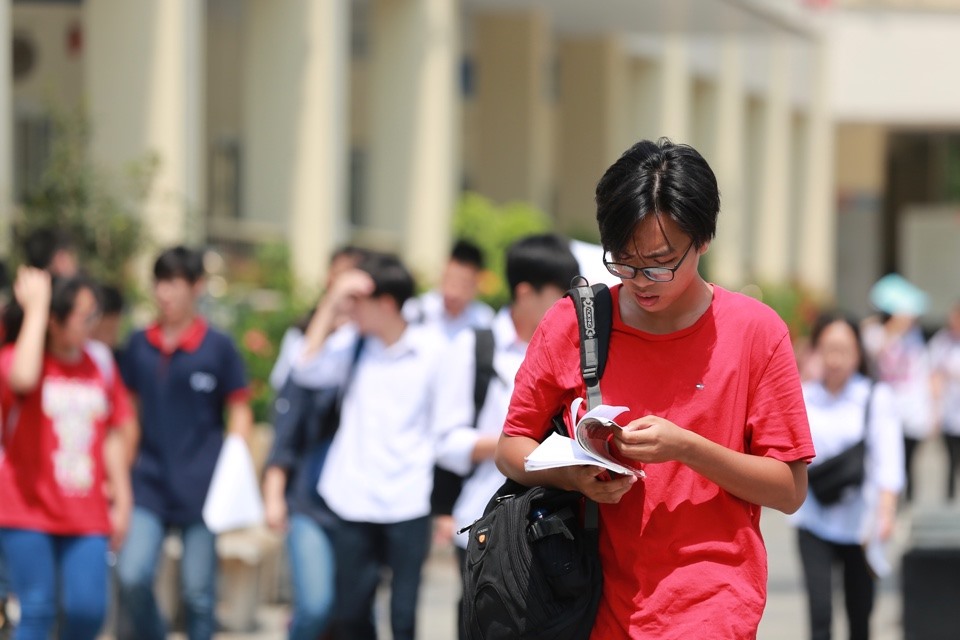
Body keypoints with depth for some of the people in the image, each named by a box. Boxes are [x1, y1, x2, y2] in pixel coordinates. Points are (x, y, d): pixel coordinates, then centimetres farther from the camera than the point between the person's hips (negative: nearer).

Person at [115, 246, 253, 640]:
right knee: (131, 576, -12)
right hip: (149, 485, 2)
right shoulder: (139, 346, 7)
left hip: (201, 486, -2)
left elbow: (239, 414, 2)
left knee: (198, 589, 4)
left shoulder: (218, 348, -1)